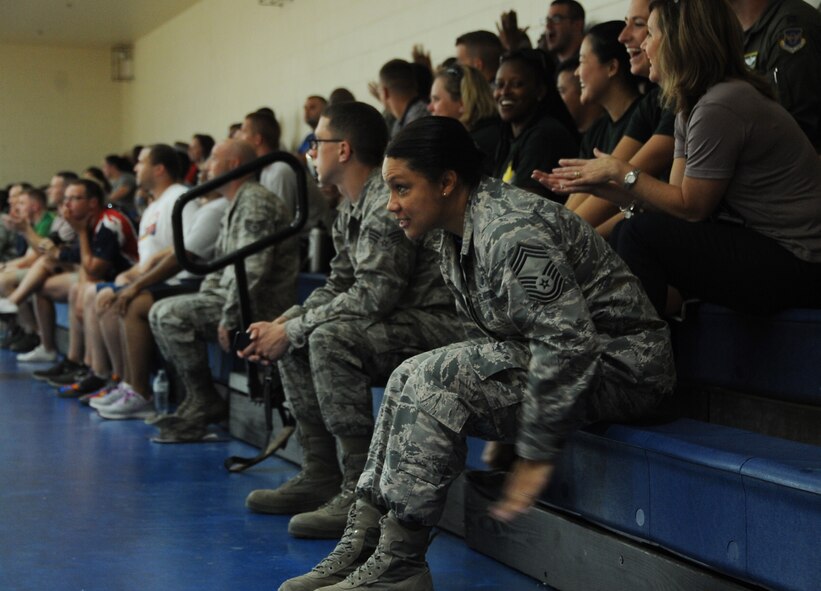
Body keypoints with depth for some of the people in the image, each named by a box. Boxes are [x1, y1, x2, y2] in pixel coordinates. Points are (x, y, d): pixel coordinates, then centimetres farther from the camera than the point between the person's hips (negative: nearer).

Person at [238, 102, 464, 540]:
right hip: (401, 322, 11)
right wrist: (282, 325, 2)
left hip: (440, 324, -11)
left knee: (331, 337, -30)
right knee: (295, 338, 12)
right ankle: (320, 477, 13)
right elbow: (339, 286, 18)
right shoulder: (351, 208, 14)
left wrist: (291, 330, -16)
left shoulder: (388, 202, -19)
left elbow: (373, 296, -25)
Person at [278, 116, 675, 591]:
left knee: (437, 379, -20)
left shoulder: (510, 232, -25)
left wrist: (536, 453, -25)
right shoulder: (458, 234, 8)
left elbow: (568, 343, -30)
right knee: (410, 380, 3)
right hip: (569, 354, 10)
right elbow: (493, 336, 15)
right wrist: (501, 430, 8)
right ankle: (363, 546, 2)